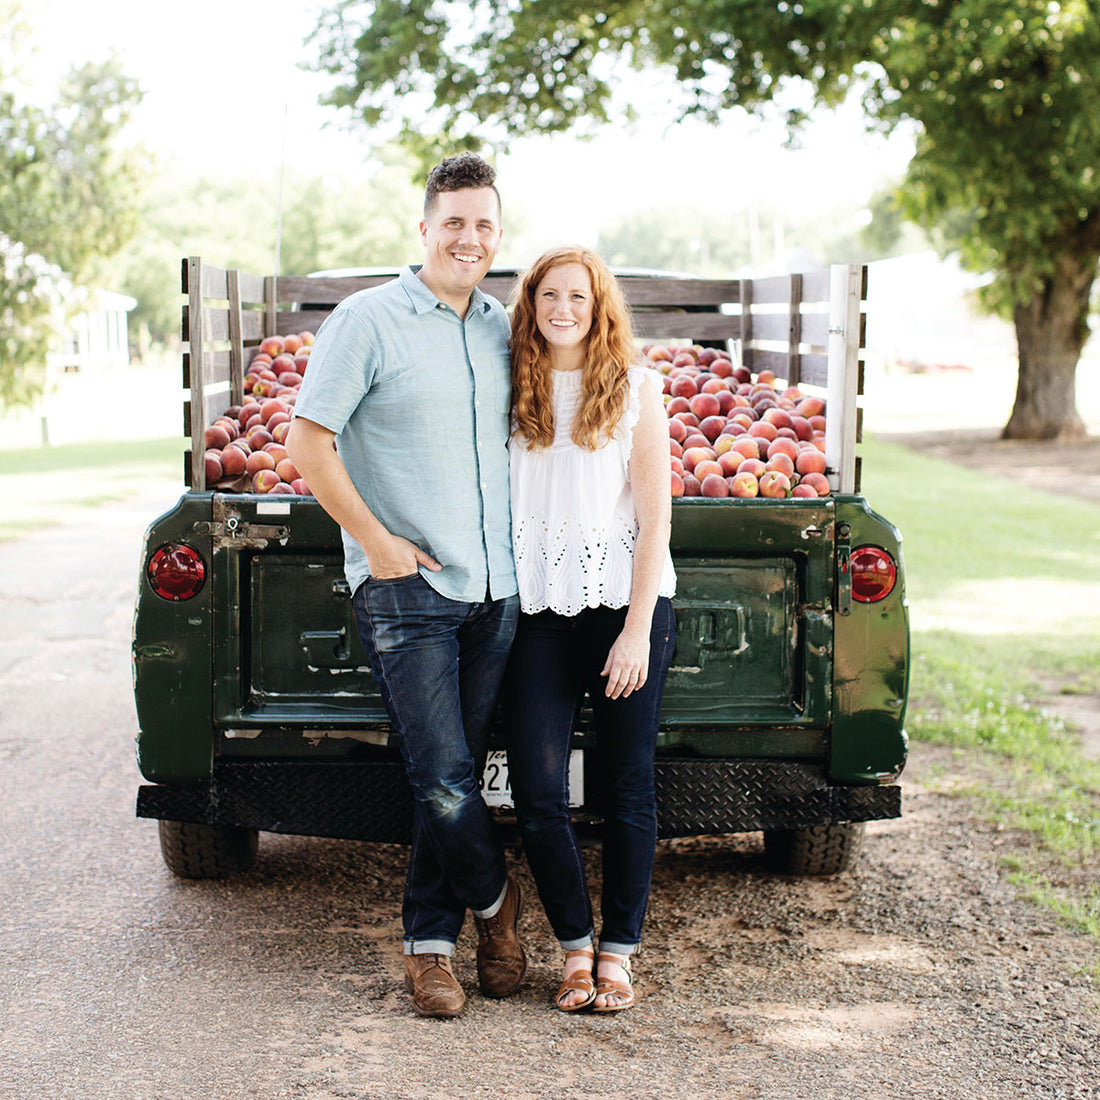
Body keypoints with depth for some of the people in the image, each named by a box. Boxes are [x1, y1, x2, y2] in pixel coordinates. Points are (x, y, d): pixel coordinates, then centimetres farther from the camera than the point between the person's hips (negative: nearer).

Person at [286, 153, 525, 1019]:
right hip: (405, 589, -5)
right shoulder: (370, 320, -4)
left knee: (458, 776, 8)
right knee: (442, 778, -9)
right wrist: (377, 543, -9)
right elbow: (309, 444, -7)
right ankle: (494, 898, 18)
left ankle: (431, 941, 20)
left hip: (494, 589, 5)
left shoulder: (503, 329, 12)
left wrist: (526, 548, 12)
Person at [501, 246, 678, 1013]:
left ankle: (619, 951, 17)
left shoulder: (636, 387, 2)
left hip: (626, 604, -1)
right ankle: (576, 945, 13)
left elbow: (656, 516, -1)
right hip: (539, 612, 2)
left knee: (628, 789, 4)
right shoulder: (509, 389, 8)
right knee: (537, 792, -5)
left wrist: (637, 628, -8)